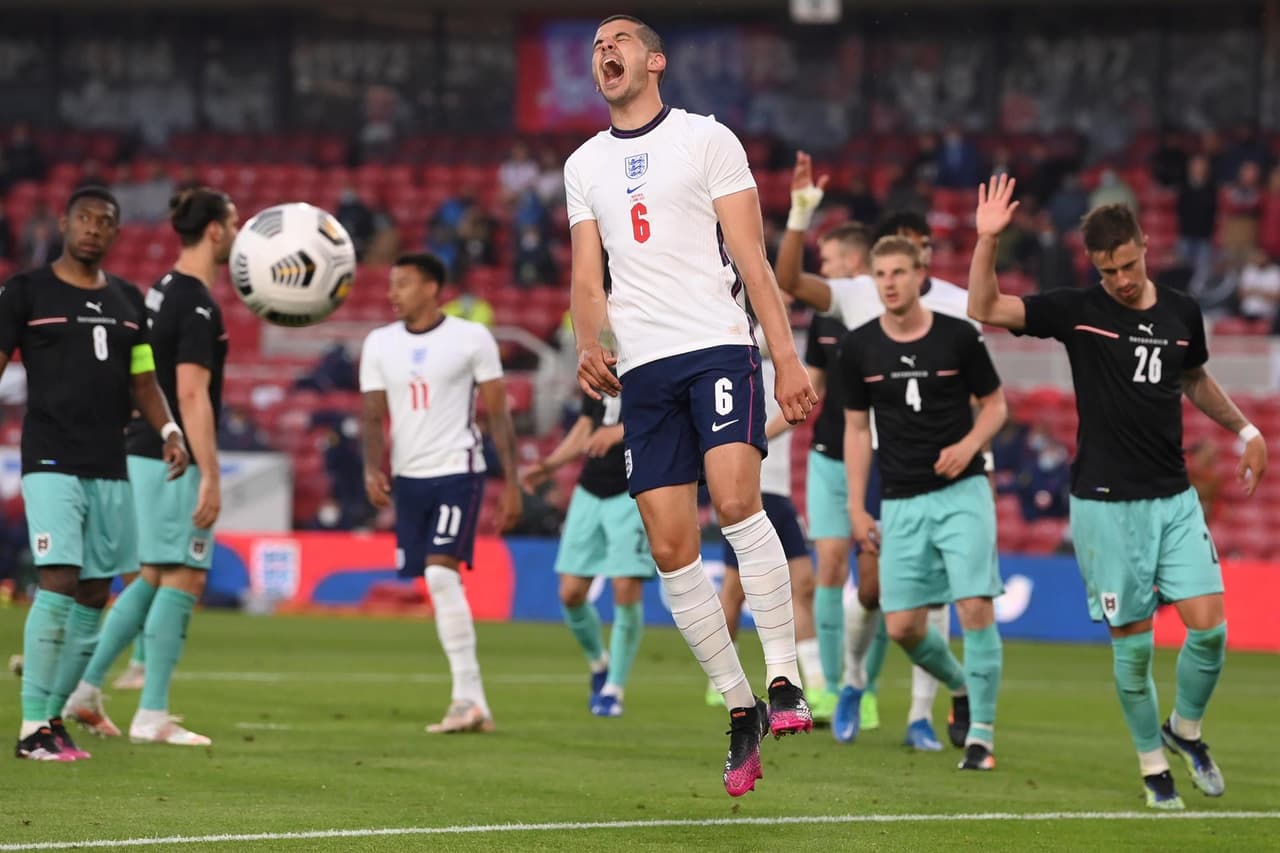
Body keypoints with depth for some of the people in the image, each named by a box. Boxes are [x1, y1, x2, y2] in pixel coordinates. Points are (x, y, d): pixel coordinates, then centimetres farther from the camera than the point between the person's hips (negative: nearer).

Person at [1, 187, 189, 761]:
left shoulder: (127, 300, 15)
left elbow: (143, 381, 18)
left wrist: (169, 430, 0)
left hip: (110, 467, 6)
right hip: (52, 462, -6)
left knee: (93, 597, 6)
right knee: (58, 585, -17)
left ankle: (53, 717, 16)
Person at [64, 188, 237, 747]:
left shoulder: (164, 290, 12)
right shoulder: (197, 304, -16)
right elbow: (192, 395, -21)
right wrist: (211, 476, -21)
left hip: (146, 452, 9)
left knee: (152, 577, 16)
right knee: (183, 579, -4)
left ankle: (85, 690, 15)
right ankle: (152, 716, -3)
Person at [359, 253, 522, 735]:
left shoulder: (471, 338, -3)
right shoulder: (380, 344, 8)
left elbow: (498, 413, 0)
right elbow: (374, 414, 5)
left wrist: (512, 483, -3)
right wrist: (372, 468, -13)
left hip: (457, 471, -5)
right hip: (408, 477, 5)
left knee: (441, 572, -19)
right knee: (438, 585, 4)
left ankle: (468, 698, -17)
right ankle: (473, 703, 10)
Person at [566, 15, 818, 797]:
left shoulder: (706, 140, 5)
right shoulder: (585, 165, 18)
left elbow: (751, 258, 0)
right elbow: (588, 278, 15)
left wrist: (786, 355, -7)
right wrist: (590, 345, -5)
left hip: (718, 346, -4)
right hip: (642, 366, 5)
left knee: (736, 500, -26)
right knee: (672, 549, -1)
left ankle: (785, 679, -20)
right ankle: (740, 709, 8)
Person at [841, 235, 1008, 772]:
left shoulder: (959, 337, -4)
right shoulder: (858, 348, 2)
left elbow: (995, 404, 7)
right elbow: (857, 427, 9)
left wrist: (969, 445, -13)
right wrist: (856, 508, 5)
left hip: (961, 492, -3)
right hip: (901, 502, 3)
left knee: (976, 607, -15)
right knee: (903, 627, -1)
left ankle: (982, 735, -6)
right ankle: (960, 687, 30)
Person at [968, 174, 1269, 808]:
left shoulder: (1182, 313, 6)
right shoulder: (1078, 311, -6)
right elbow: (985, 309, -14)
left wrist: (1244, 429, 23)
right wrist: (987, 241, -26)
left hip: (1174, 498, 3)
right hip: (1106, 502, -3)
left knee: (1208, 628, -6)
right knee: (1134, 645, -1)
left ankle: (1186, 729, 21)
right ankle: (1153, 766, 15)